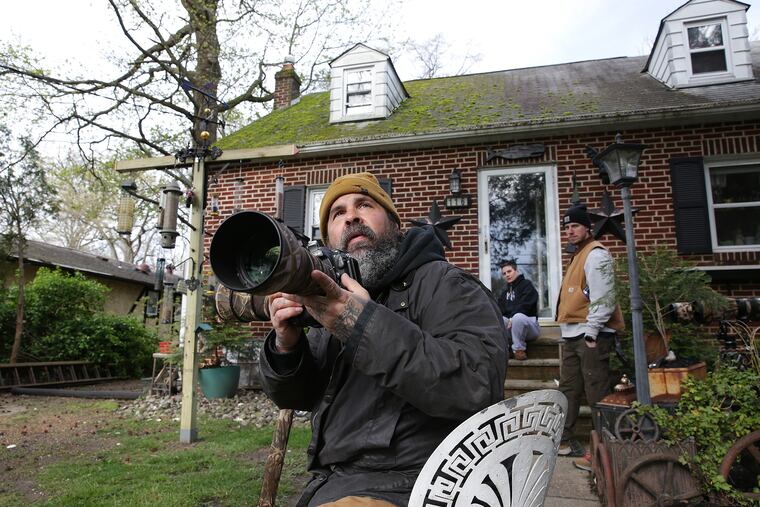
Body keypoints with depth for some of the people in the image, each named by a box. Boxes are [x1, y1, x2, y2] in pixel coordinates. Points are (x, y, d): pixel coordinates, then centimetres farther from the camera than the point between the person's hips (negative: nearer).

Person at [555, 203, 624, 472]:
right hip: (572, 335, 10)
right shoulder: (578, 255, 20)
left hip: (590, 334, -10)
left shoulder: (596, 254, -10)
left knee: (597, 394, -5)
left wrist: (591, 333, -20)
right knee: (568, 390, 16)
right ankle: (565, 441, 27)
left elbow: (603, 297, -19)